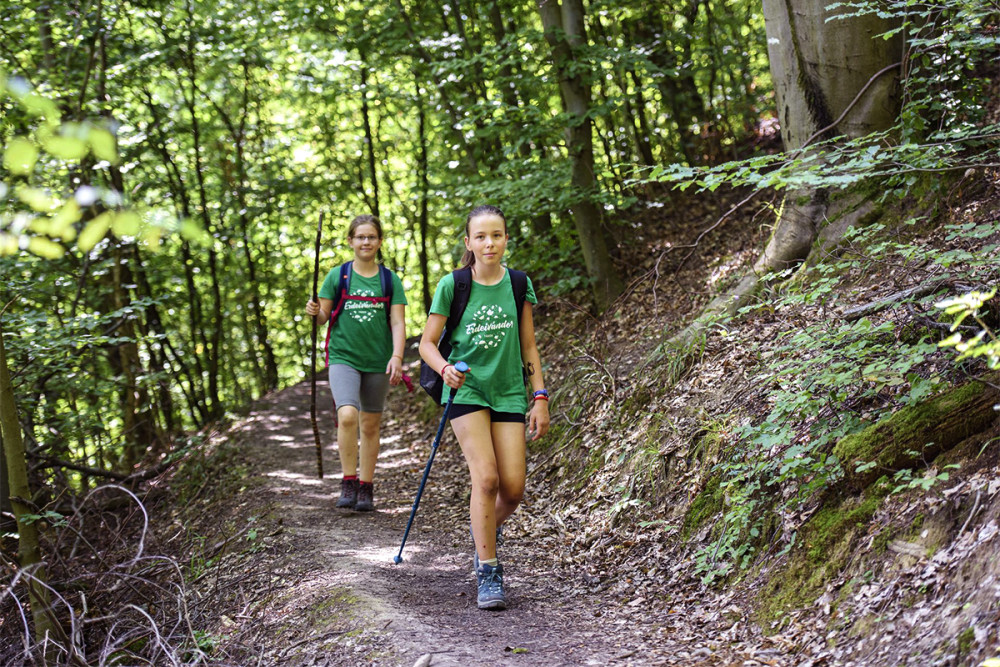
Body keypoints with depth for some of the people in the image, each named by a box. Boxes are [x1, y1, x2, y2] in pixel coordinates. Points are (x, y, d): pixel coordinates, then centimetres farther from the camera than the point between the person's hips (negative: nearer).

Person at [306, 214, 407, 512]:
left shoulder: (390, 279, 5)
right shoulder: (337, 276, 5)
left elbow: (398, 323, 0)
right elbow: (323, 316, 8)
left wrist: (397, 356, -13)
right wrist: (314, 311, -16)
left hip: (377, 361, 1)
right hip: (343, 357, -1)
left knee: (370, 425, 8)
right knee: (347, 415, -21)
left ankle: (366, 487, 20)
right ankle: (348, 483, -9)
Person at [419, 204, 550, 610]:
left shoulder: (518, 284, 3)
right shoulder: (452, 286, -5)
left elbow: (528, 345, 9)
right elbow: (427, 343, 0)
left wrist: (540, 397, 4)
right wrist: (445, 368, -21)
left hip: (509, 392, 3)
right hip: (467, 390, -3)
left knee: (513, 488, -5)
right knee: (486, 476, -18)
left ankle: (486, 532, 30)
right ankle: (488, 575, -7)